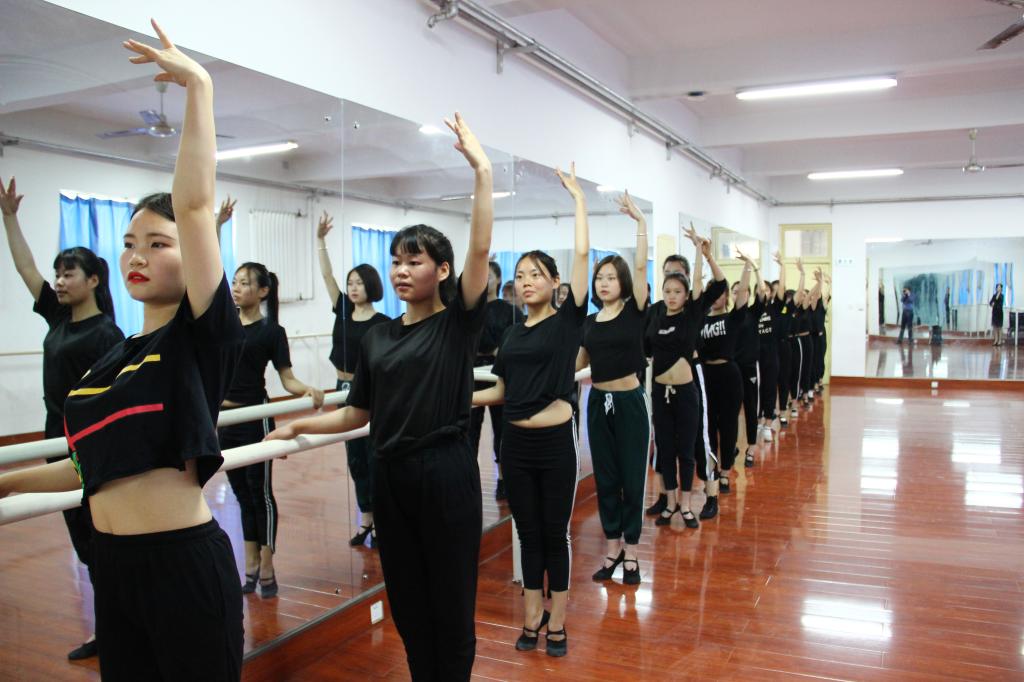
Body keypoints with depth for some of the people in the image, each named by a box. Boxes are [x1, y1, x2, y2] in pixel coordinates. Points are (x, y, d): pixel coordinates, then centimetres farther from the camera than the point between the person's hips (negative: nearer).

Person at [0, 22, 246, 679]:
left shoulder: (202, 335, -10)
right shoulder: (111, 359, 11)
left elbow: (195, 203, -20)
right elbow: (98, 464, 18)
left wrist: (198, 84, -20)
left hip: (185, 563, -7)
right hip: (114, 564, 7)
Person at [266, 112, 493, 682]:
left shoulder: (458, 322, -6)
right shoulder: (378, 336, 9)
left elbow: (481, 248, -20)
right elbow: (358, 414, 12)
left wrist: (482, 169, -23)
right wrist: (299, 426, 3)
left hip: (446, 473, -5)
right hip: (391, 475, 5)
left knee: (450, 603, 7)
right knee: (407, 602, 16)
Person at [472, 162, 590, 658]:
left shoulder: (568, 319, -6)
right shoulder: (512, 334, 8)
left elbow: (582, 252, -14)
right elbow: (502, 391, 13)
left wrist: (578, 197, -8)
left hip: (555, 442, -4)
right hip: (516, 443, 5)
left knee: (554, 533, 8)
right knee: (528, 533, 14)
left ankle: (556, 620, 24)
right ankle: (533, 615, 28)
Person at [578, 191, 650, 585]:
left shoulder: (634, 312, -6)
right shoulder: (589, 321, 7)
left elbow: (640, 265, -17)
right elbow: (579, 363, 17)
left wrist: (640, 221, -18)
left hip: (629, 402, -4)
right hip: (598, 402, 5)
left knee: (632, 477, 4)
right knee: (605, 477, 11)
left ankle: (631, 552, 16)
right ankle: (613, 546, 24)